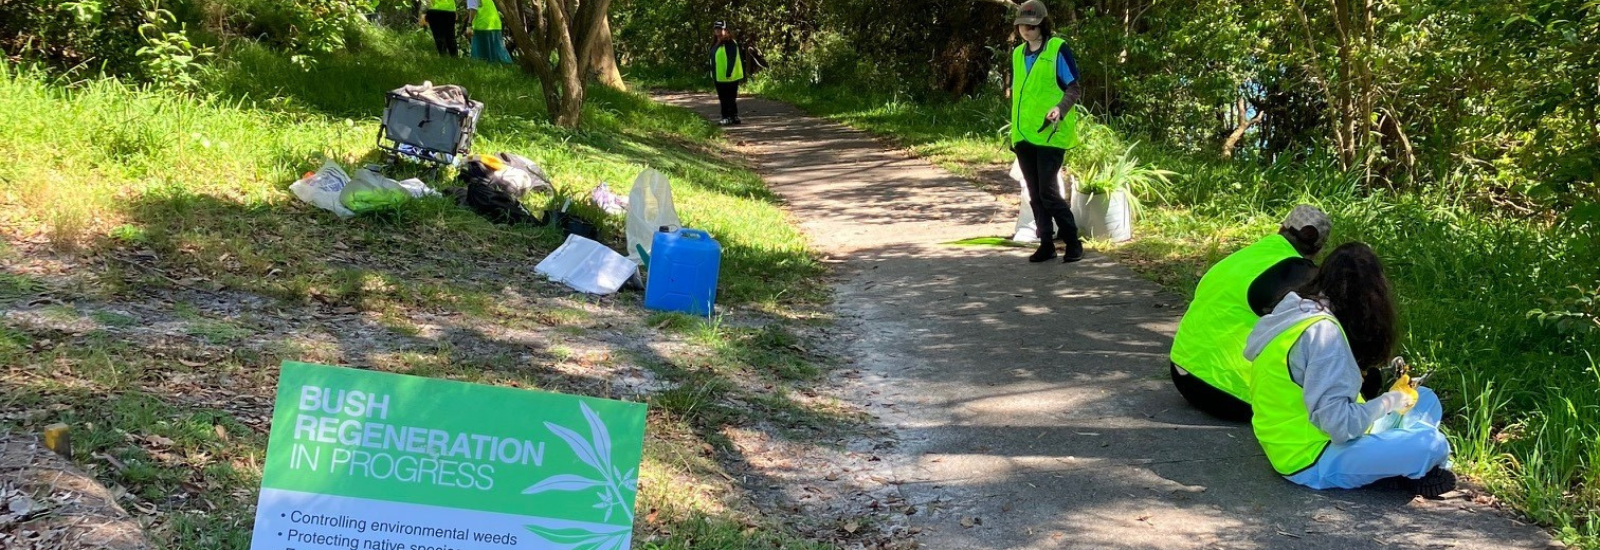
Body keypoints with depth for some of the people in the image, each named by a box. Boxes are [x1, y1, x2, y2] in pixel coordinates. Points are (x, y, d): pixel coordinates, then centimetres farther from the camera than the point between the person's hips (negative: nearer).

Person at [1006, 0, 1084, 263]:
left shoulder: (1058, 49, -6)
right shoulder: (1017, 53, 13)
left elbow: (1074, 87, -8)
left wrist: (1061, 108, -24)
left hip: (1049, 133, -6)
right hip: (1023, 134, 7)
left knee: (1047, 191, -10)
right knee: (1034, 193, 8)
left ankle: (1073, 241, 2)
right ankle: (1046, 243, 16)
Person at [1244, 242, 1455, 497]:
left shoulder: (1298, 310, 5)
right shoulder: (1323, 332, -23)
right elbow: (1341, 425, -27)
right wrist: (1390, 401, -12)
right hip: (1310, 461, -10)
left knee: (1424, 400, 14)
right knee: (1431, 445, -19)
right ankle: (1406, 472, 10)